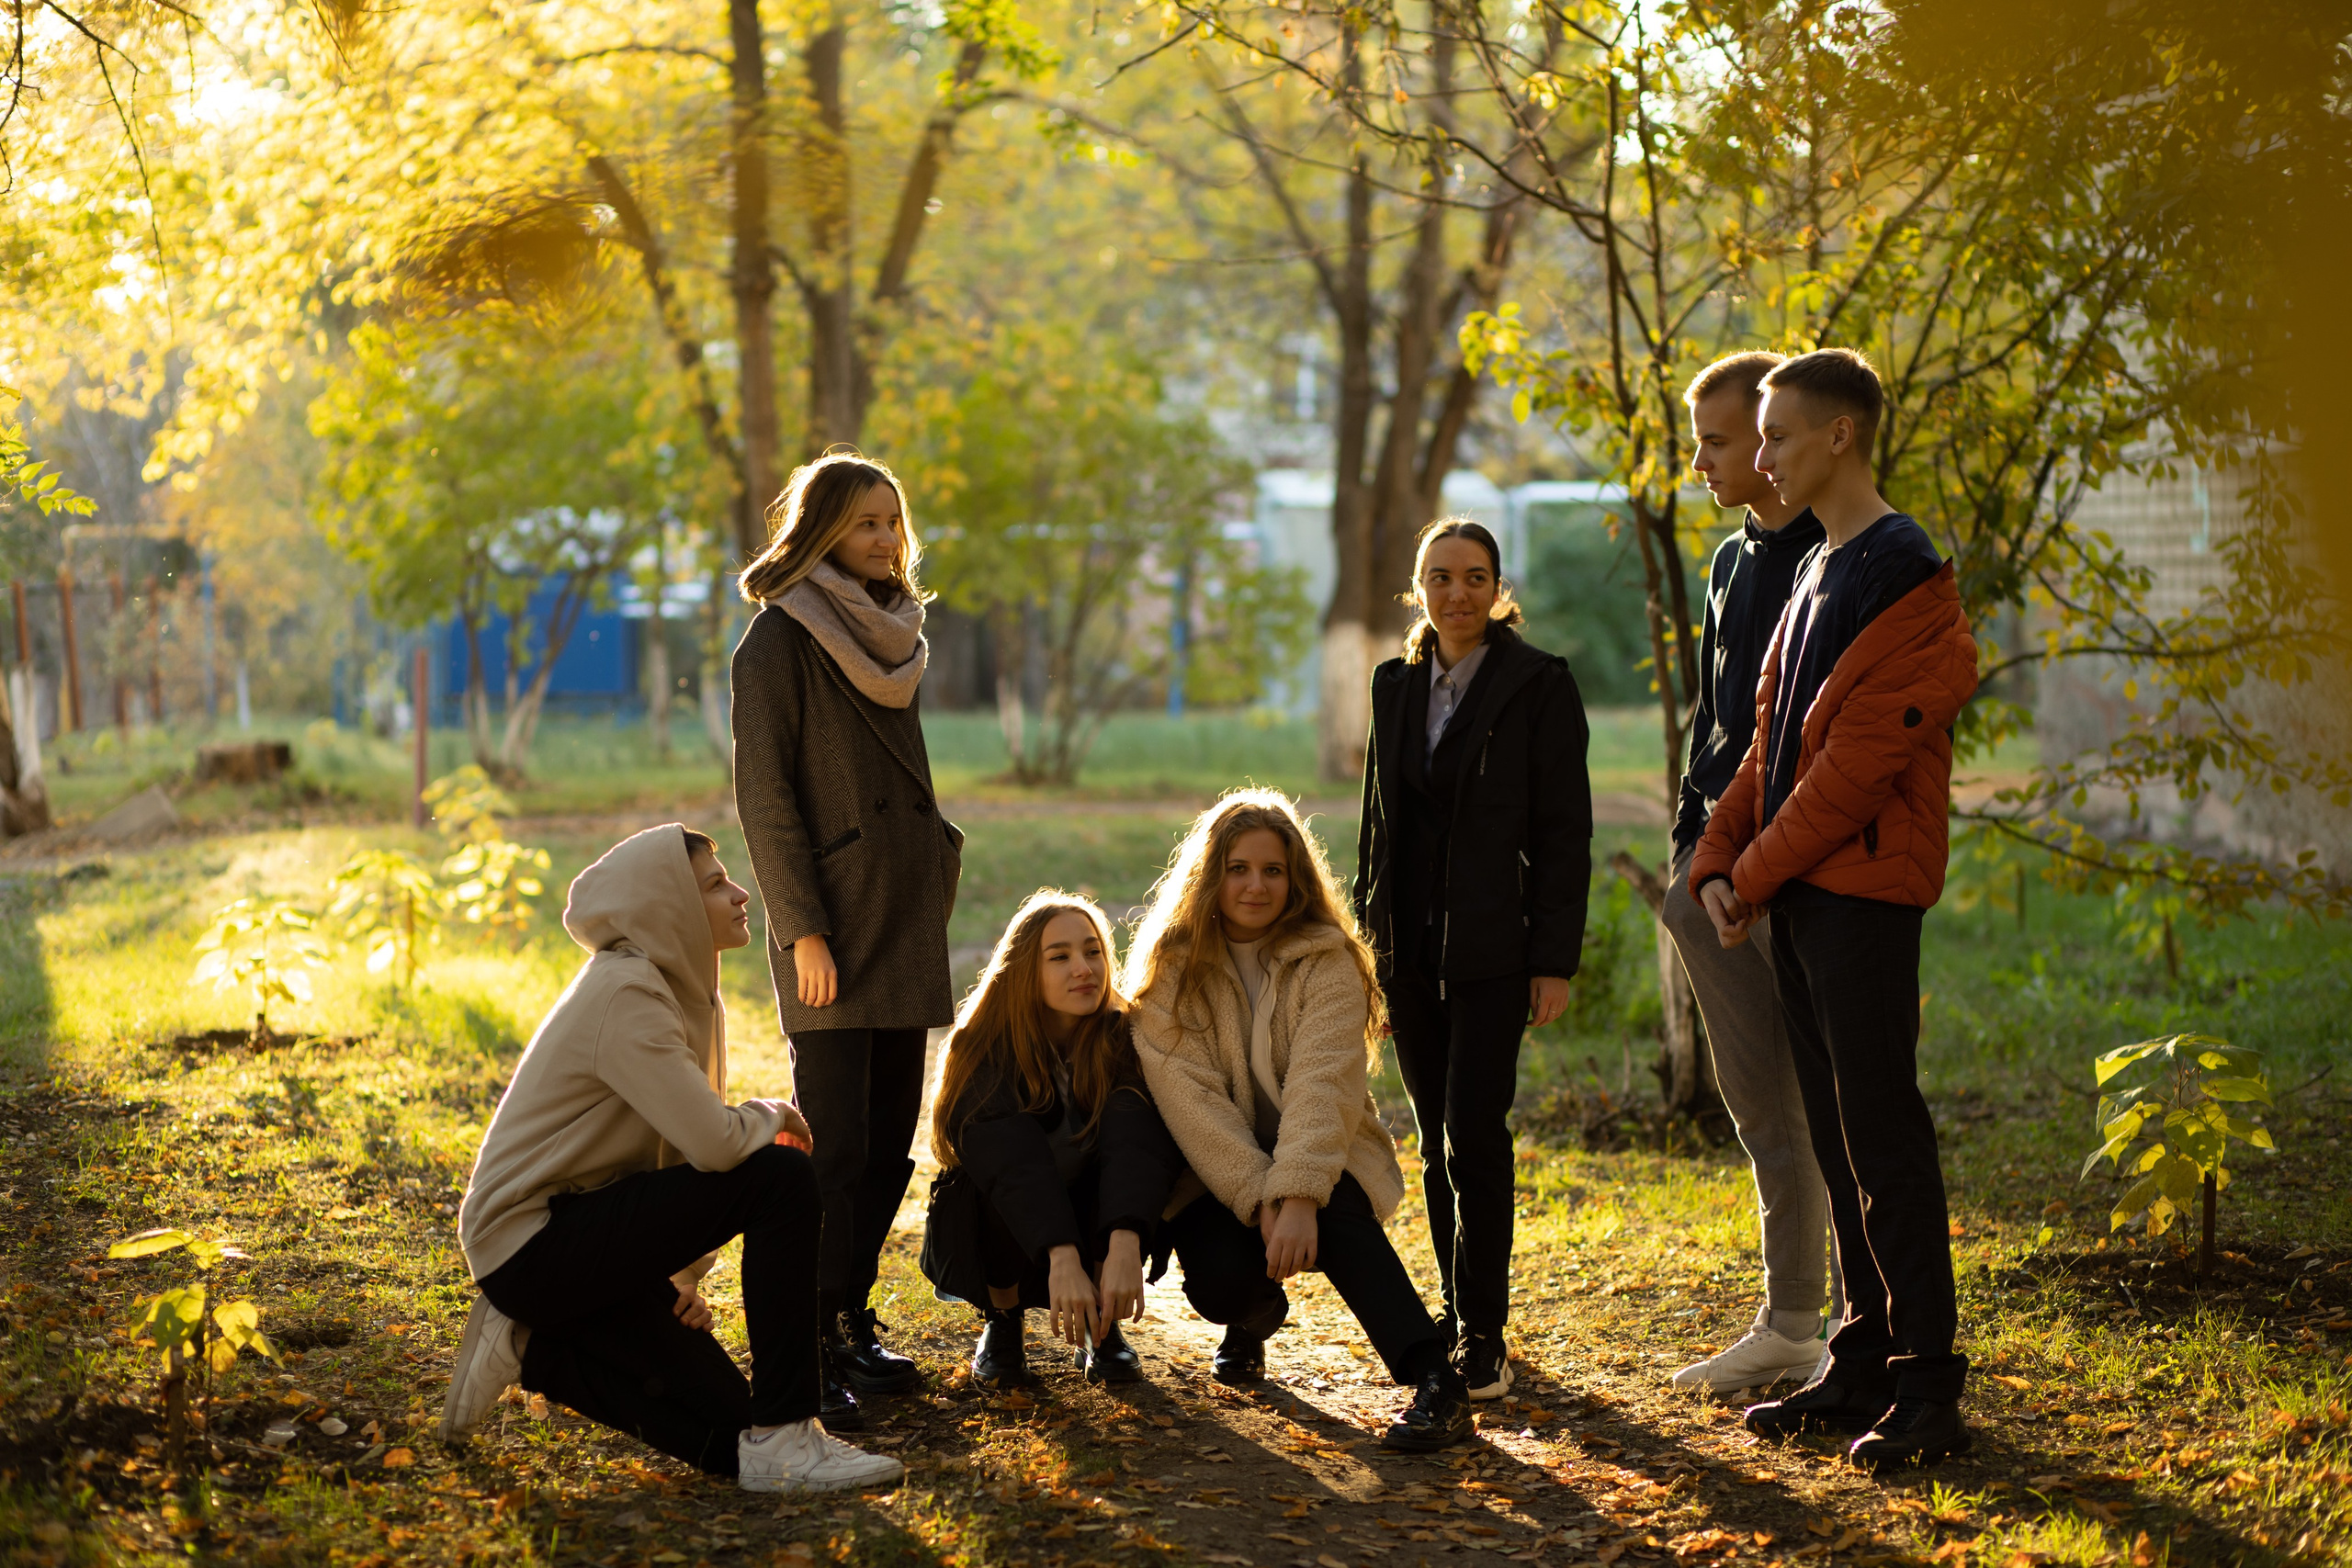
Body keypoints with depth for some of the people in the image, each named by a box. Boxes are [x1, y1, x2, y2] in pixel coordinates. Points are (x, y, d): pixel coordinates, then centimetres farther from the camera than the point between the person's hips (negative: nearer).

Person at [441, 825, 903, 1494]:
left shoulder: (681, 986, 10)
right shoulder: (625, 993, -20)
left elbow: (688, 1137, 14)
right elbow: (714, 1143, -29)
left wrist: (683, 1273, 3)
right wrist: (777, 1114, -8)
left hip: (582, 1235, 9)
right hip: (530, 1243, -9)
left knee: (728, 1434, 0)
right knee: (780, 1178, -23)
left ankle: (534, 1348, 14)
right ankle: (782, 1439, -18)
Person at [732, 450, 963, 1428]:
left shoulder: (890, 634, 16)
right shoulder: (781, 640, -7)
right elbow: (763, 796, -11)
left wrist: (936, 883, 15)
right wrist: (804, 930, -16)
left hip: (905, 924, 7)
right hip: (834, 931, -7)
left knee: (891, 1138, 9)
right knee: (835, 1146, -9)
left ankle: (852, 1323, 19)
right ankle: (815, 1353, -4)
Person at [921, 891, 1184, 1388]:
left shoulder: (1122, 1039, -14)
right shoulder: (986, 1051, -18)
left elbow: (1139, 1143, -31)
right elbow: (1013, 1161, -34)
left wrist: (1125, 1247, -49)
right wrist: (1062, 1261, -49)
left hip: (1095, 1231, 2)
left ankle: (1101, 1328, -10)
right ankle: (1002, 1322, -7)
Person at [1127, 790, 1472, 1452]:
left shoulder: (1326, 960, -7)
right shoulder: (1170, 967, -4)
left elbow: (1322, 1084, -20)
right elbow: (1188, 1096, -13)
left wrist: (1297, 1197, -35)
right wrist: (1257, 1198, -25)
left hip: (1317, 1156, -1)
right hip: (1212, 1170, 1)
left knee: (1331, 1209, -35)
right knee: (1222, 1278, -28)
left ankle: (1436, 1382, -42)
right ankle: (1256, 1318, 11)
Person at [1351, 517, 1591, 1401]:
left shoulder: (1539, 687, -4)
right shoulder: (1396, 687, 12)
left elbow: (1565, 831, -6)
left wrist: (1555, 960, -11)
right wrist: (1365, 945, 14)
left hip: (1491, 946, -5)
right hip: (1410, 947, 5)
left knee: (1474, 1134, -11)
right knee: (1437, 1139, 9)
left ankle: (1483, 1338, -6)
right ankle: (1458, 1315, 19)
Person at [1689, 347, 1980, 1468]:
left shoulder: (1905, 586, -12)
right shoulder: (1816, 574, 18)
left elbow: (1859, 760, -17)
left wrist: (1756, 872, -12)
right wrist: (1719, 862, 5)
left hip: (1862, 893, -9)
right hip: (1794, 895, 9)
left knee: (1882, 1139, -7)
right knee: (1837, 1141, 11)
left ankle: (1926, 1390, -2)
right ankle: (1863, 1370, 18)